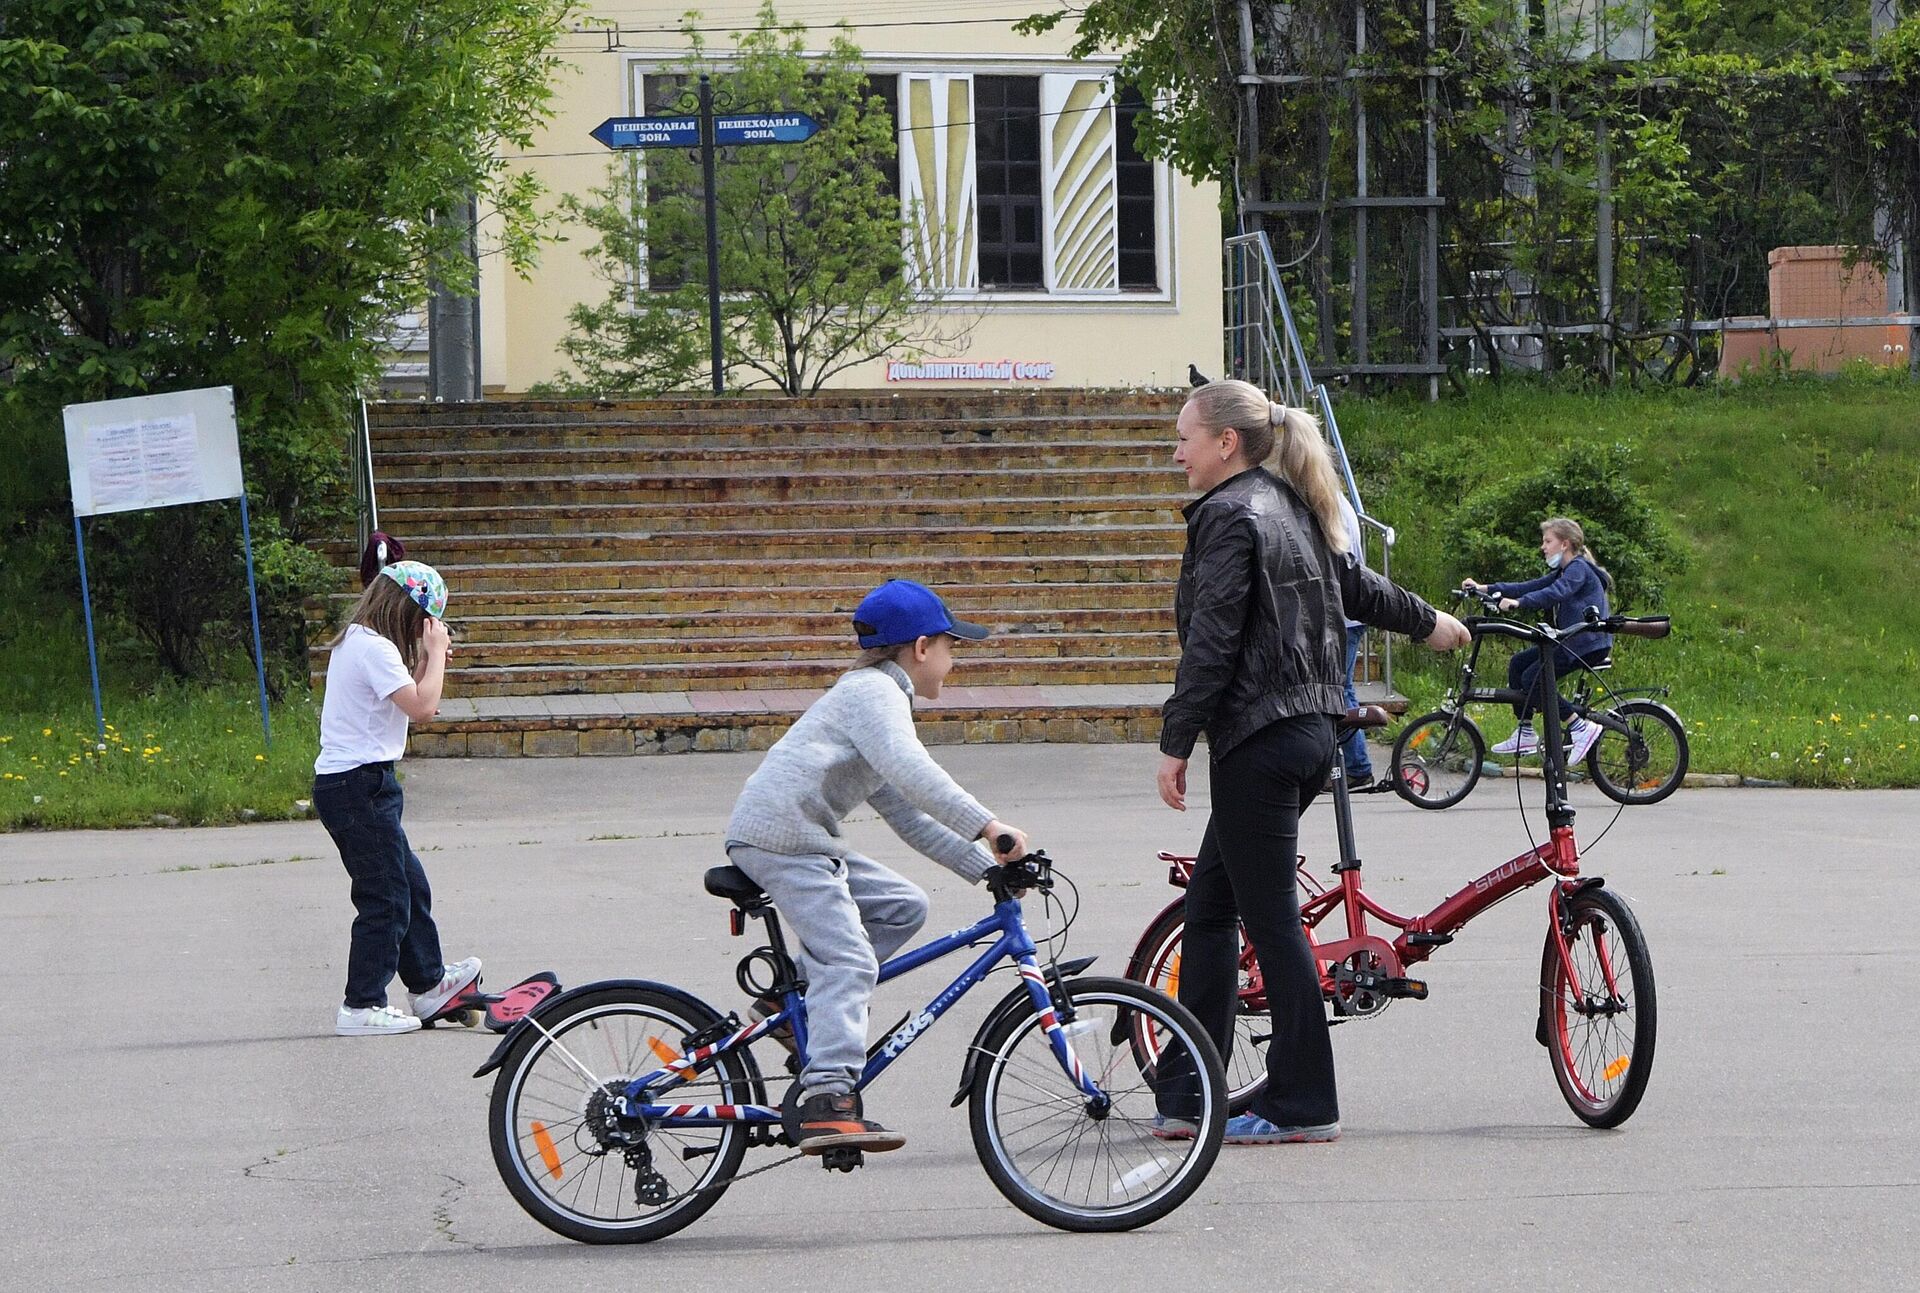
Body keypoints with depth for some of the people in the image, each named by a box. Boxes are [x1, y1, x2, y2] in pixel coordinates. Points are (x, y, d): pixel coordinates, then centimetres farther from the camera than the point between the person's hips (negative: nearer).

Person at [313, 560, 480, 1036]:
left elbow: (409, 695, 19)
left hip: (344, 782, 11)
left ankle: (428, 983, 32)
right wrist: (436, 651, -10)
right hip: (359, 785, -11)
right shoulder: (374, 648, -17)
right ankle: (362, 1006, 0)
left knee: (410, 883, 20)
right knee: (385, 897, -4)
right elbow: (422, 706, -21)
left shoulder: (356, 642, 15)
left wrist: (428, 657, 9)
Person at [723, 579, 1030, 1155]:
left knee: (902, 905, 11)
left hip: (802, 839, 10)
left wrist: (985, 866, 21)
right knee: (849, 960, -17)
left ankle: (796, 996, 8)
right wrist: (987, 826, -25)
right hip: (782, 834, -10)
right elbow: (910, 771, -23)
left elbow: (908, 814, 27)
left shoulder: (877, 695, 28)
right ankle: (828, 1102, -27)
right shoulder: (875, 690, -5)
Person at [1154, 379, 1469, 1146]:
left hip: (1257, 738, -10)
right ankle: (1186, 1097, 14)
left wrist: (1174, 744, -16)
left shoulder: (1230, 515, -12)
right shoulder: (1292, 507, 15)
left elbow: (1211, 642, -18)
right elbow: (1357, 586, 29)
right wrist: (1427, 623, 47)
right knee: (1208, 907, 13)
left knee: (1270, 917, -4)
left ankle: (1303, 1105, 0)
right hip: (1309, 730, 10)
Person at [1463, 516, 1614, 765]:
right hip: (1570, 641, 10)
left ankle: (1581, 728, -17)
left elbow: (1555, 593, -30)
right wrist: (1486, 588, 6)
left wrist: (1518, 602, -40)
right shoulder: (1563, 572, 20)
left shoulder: (1579, 568, -11)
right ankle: (1525, 735, 11)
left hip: (1589, 643, -10)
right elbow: (1530, 587, 14)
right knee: (1518, 663, 8)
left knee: (1532, 679, -17)